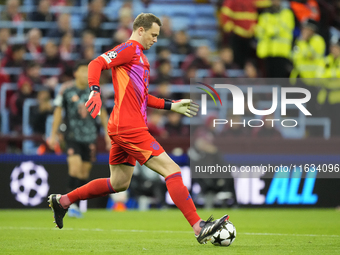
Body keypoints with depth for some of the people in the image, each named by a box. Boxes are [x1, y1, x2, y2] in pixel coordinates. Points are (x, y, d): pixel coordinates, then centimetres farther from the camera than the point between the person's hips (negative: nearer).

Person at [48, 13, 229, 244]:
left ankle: (62, 201, 26)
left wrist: (172, 105, 24)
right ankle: (199, 228, -17)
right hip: (130, 127, -11)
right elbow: (96, 64, -18)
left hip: (124, 129, 11)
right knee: (172, 170, -13)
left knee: (119, 184, 19)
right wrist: (95, 91, -33)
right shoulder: (129, 49, -6)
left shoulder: (140, 57, 23)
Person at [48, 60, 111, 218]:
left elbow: (102, 113, 13)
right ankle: (71, 203, -15)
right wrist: (53, 135, 3)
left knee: (85, 173, 4)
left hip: (89, 136, 3)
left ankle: (76, 205, 15)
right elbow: (58, 111, 4)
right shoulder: (66, 90, -4)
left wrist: (108, 134, 12)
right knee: (75, 166, -20)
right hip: (72, 135, -3)